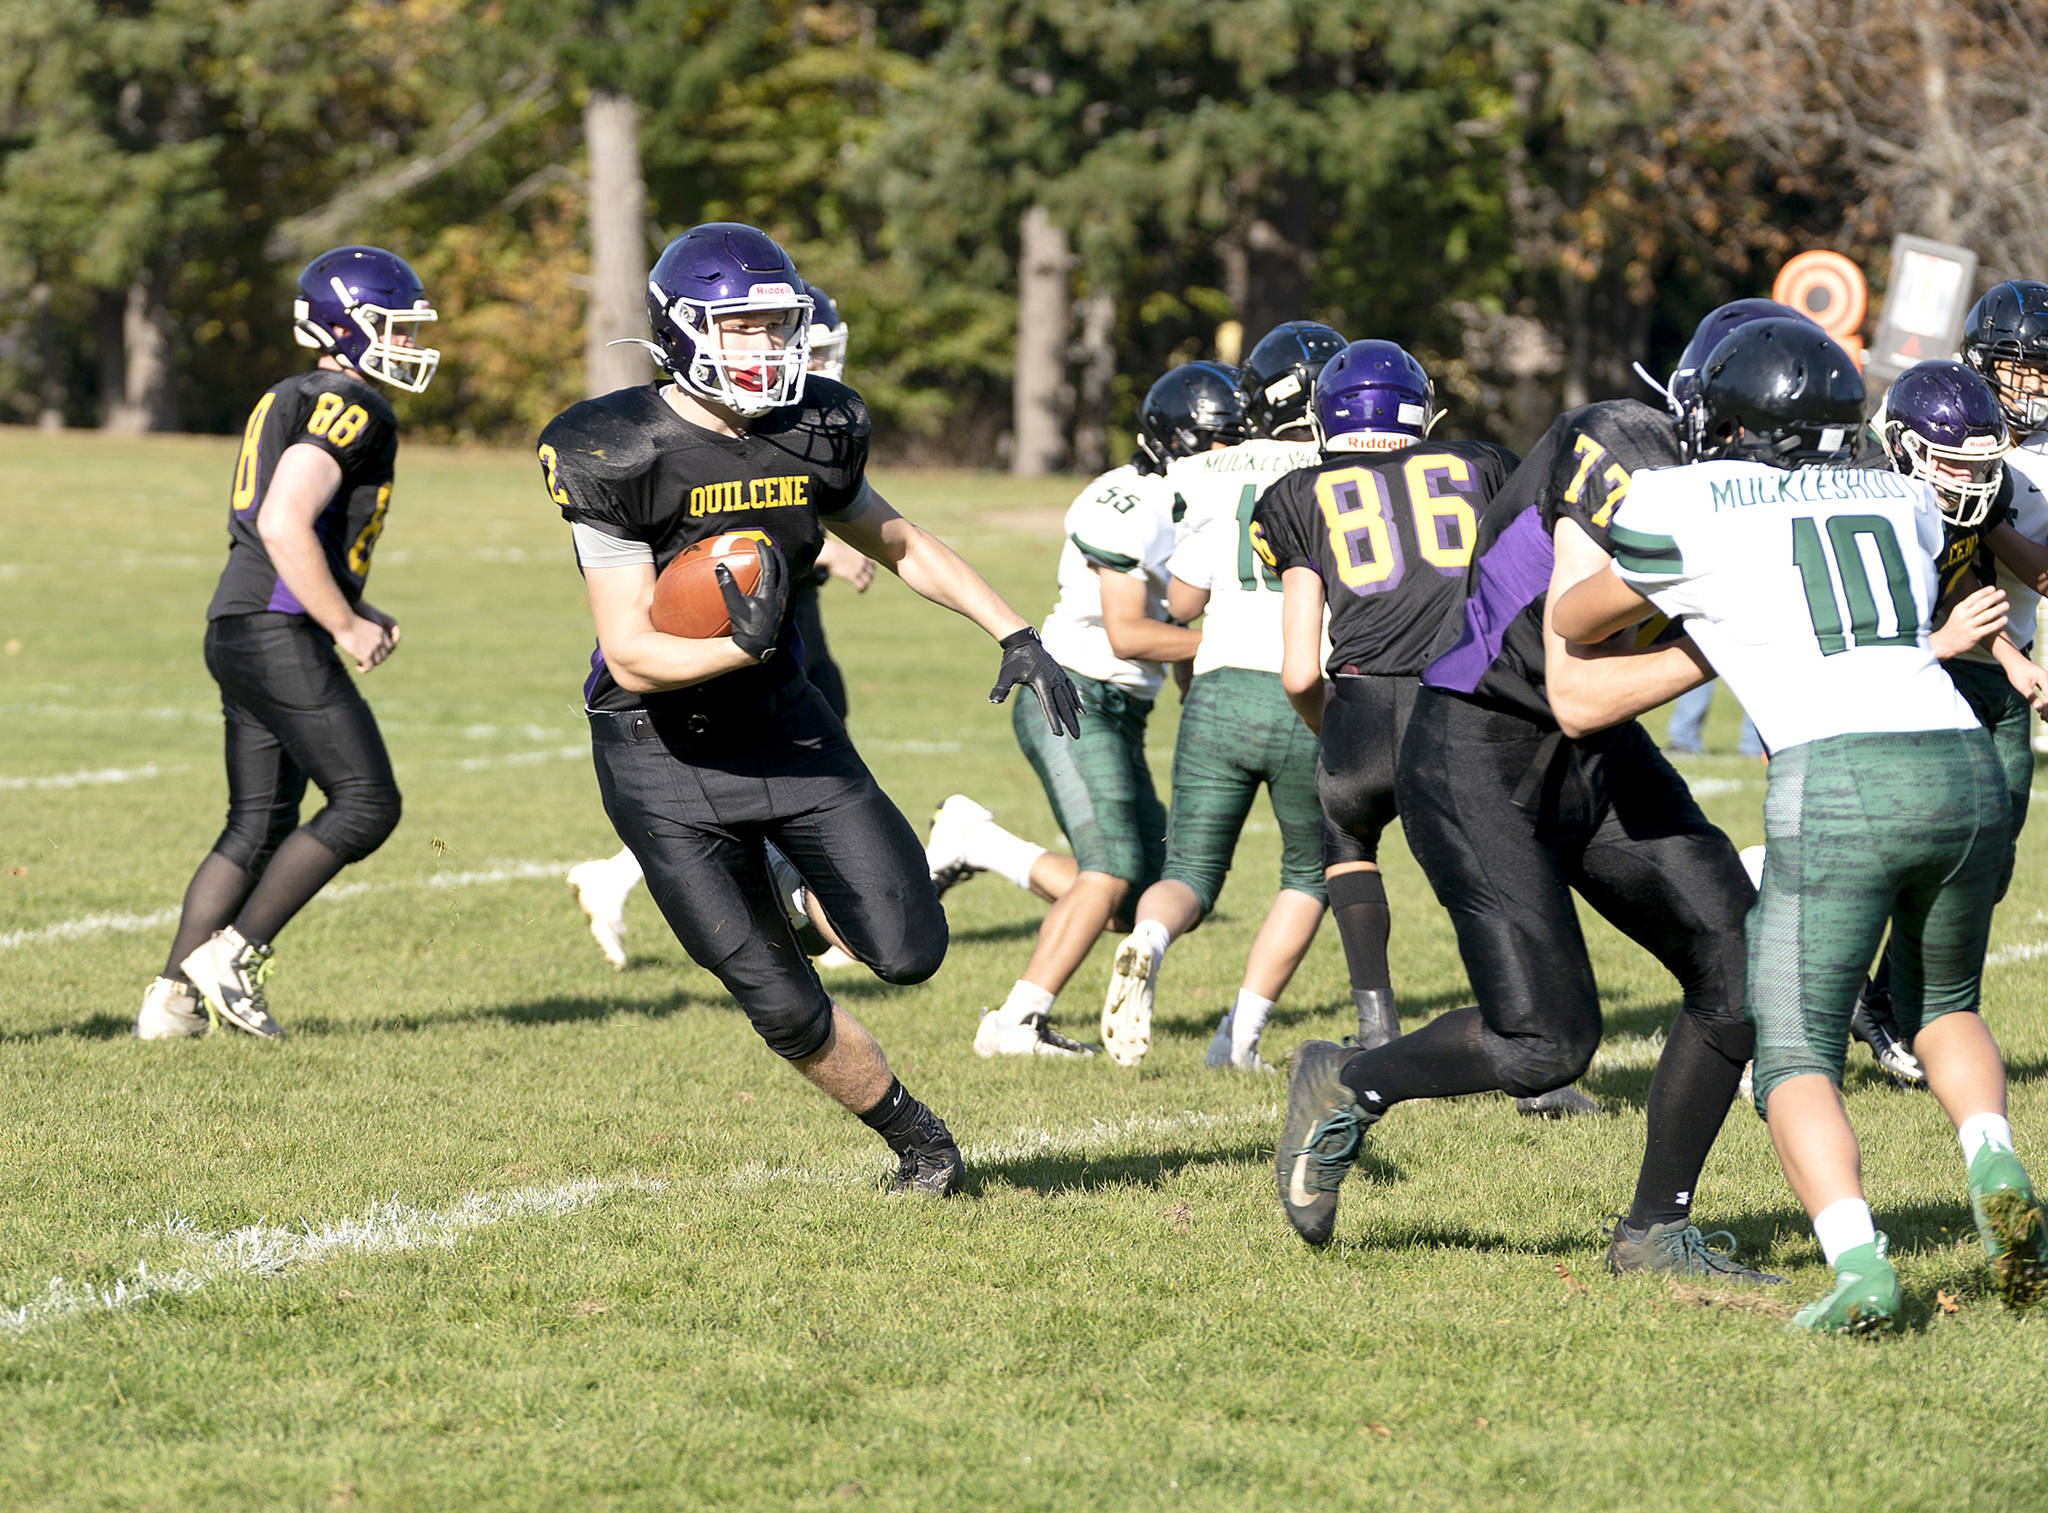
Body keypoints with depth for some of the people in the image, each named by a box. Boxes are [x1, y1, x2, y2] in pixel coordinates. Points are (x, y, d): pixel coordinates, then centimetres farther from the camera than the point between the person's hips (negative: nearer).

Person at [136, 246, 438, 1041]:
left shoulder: (291, 403, 20)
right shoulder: (348, 408, -11)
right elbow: (283, 526, -23)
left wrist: (357, 613, 20)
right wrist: (347, 628, -16)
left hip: (238, 630, 10)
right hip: (281, 638, -10)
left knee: (260, 826, 12)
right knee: (367, 803, -6)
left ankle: (173, 997, 10)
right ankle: (232, 957, -6)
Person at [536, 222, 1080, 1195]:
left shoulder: (812, 434, -4)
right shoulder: (620, 457, -19)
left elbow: (902, 547, 15)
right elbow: (633, 658, -22)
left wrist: (1016, 636, 6)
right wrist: (740, 647, -40)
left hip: (780, 722, 4)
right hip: (664, 757, -4)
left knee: (908, 956, -7)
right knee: (785, 1010, -4)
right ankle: (918, 1141, 20)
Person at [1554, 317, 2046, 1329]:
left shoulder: (1686, 508, 8)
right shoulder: (1904, 501, 22)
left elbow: (1571, 627, 24)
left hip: (1839, 779, -5)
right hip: (1964, 762, 5)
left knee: (1796, 1058, 5)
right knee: (1940, 1007, 28)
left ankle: (1859, 1270, -18)